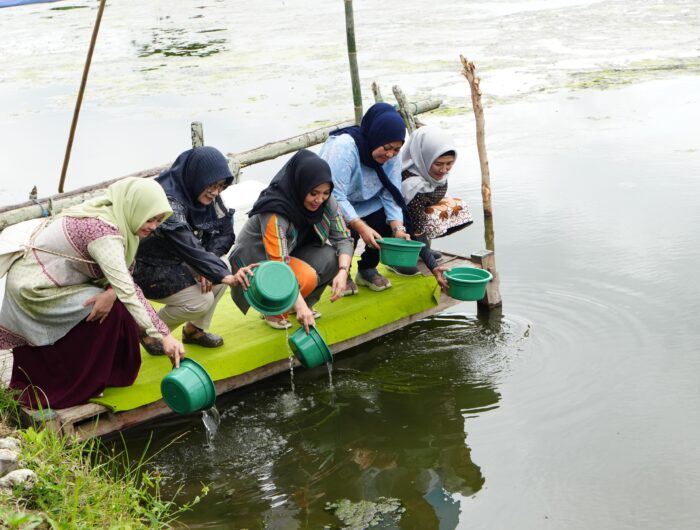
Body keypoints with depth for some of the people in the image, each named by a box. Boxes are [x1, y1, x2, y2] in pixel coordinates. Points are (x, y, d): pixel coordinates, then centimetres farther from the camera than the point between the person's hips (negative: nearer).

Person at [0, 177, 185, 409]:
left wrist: (112, 292, -27)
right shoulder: (104, 232, -29)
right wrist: (163, 337, -32)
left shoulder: (107, 213, -2)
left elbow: (122, 278, -5)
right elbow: (127, 292, -32)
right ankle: (73, 389, 1)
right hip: (33, 291, -9)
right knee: (111, 311, -14)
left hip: (32, 280, 9)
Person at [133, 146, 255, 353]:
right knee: (201, 300, -21)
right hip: (149, 270, -8)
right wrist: (225, 276, -47)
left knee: (222, 266, -13)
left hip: (178, 262, 8)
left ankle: (195, 329, 8)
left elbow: (225, 232, -5)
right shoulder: (167, 199, -32)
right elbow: (189, 248, -40)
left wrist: (205, 265, -21)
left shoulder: (206, 195, -8)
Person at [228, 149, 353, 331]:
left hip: (293, 252, 7)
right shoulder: (275, 212, -33)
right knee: (306, 277, -34)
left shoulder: (325, 202, -15)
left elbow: (343, 238, -12)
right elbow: (278, 264, -38)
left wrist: (343, 272, -32)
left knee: (333, 258, -21)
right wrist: (300, 306, -46)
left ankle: (304, 300, 2)